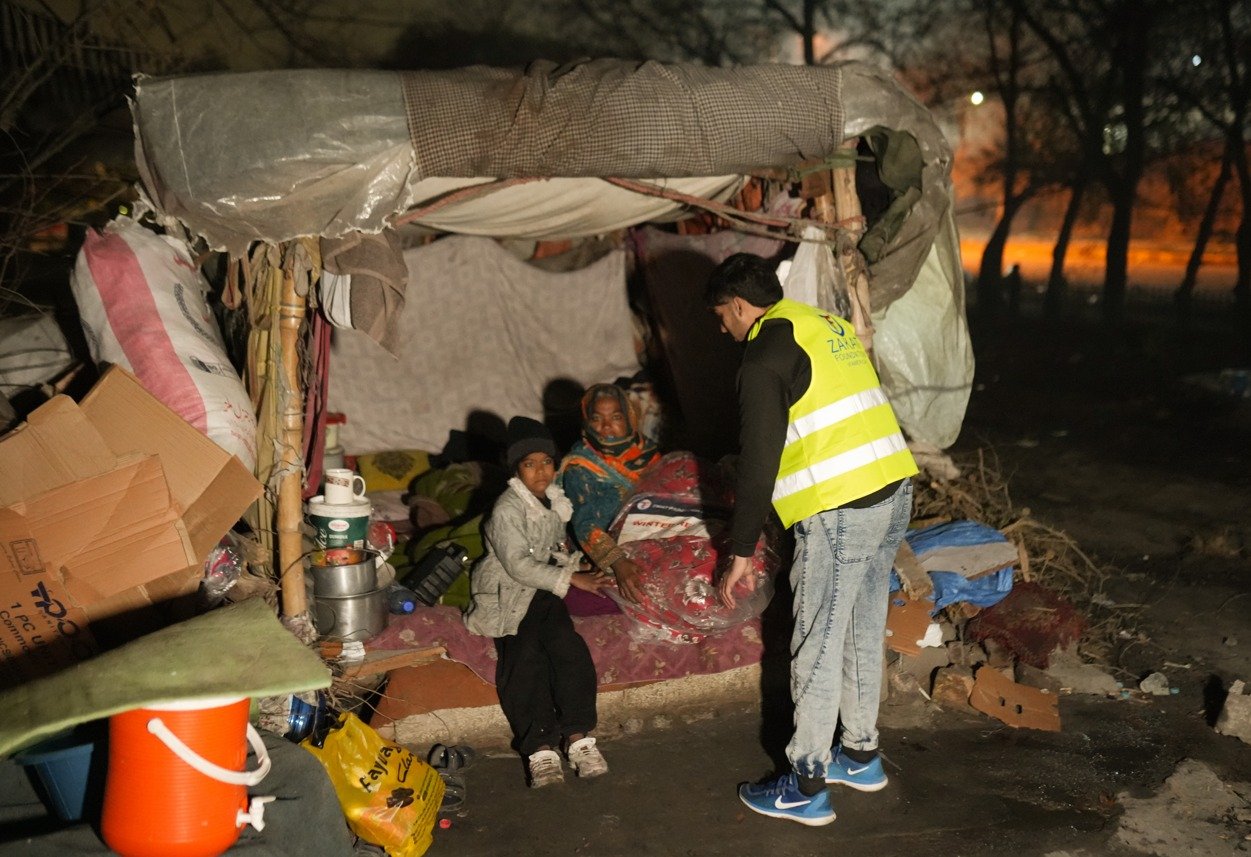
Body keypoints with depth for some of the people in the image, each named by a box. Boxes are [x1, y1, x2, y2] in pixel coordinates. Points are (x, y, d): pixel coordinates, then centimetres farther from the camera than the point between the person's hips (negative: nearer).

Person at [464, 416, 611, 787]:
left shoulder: (555, 499, 10)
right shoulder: (507, 509, -14)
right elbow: (519, 565, -19)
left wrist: (566, 557, 6)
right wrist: (570, 579, -19)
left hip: (543, 588, 5)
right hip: (507, 593, -5)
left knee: (566, 643, -23)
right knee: (526, 653, -27)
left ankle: (577, 736, -26)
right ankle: (540, 748, -30)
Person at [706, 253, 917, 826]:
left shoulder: (766, 353, -10)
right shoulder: (829, 326, 16)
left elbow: (758, 461, -14)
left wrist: (741, 552, -8)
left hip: (839, 511, -9)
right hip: (894, 491, 9)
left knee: (817, 649, 2)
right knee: (863, 633, 20)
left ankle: (807, 787, 13)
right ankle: (861, 757, 34)